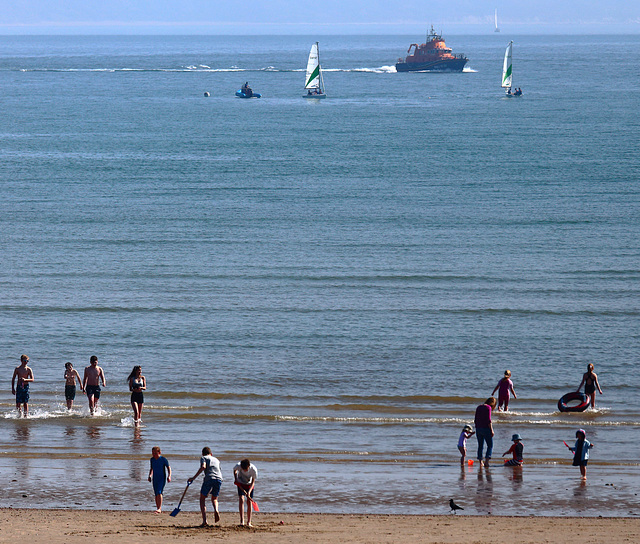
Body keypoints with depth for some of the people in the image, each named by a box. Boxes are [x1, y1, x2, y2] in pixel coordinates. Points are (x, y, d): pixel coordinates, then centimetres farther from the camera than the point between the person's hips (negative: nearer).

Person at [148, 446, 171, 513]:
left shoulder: (163, 459, -9)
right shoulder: (152, 460, 5)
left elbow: (168, 468, -2)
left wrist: (169, 476, -13)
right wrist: (150, 475, 6)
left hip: (162, 478, -6)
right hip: (155, 478, 6)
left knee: (159, 492, -19)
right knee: (156, 494, 6)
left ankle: (159, 509, -25)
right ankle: (159, 509, 14)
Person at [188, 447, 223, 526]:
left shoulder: (203, 458, 14)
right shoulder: (216, 460, 30)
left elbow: (203, 467, -6)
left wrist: (193, 478, -6)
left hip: (209, 479, -4)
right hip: (219, 479, 4)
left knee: (202, 499, 10)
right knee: (214, 499, 24)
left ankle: (204, 520, -4)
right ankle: (216, 510, -11)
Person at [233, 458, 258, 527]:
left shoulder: (253, 469, -29)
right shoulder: (238, 466, -27)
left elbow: (253, 482, -21)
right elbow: (234, 470, -1)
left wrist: (249, 492, -33)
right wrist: (236, 479, -10)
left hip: (249, 485, 0)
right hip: (241, 484, 0)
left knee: (249, 502, -3)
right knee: (241, 499, -18)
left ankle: (249, 522, 6)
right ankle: (242, 521, -23)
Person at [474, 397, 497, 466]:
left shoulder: (478, 407, 12)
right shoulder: (488, 407, -8)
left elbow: (475, 420, 13)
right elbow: (488, 420, -15)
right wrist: (491, 430, -12)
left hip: (478, 429, 6)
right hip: (486, 428, -6)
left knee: (480, 445, 14)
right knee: (490, 446, -1)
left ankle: (480, 462, 12)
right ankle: (486, 461, -16)